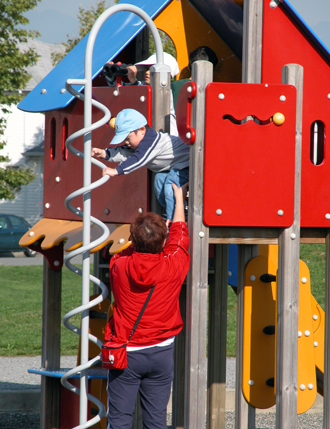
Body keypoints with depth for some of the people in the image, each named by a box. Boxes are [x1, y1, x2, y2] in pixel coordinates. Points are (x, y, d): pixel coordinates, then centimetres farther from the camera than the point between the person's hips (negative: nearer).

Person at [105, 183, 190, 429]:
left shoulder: (119, 266, -9)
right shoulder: (173, 267, -9)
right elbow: (179, 236, 11)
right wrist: (179, 198, 24)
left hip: (125, 352, -1)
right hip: (161, 353, 1)